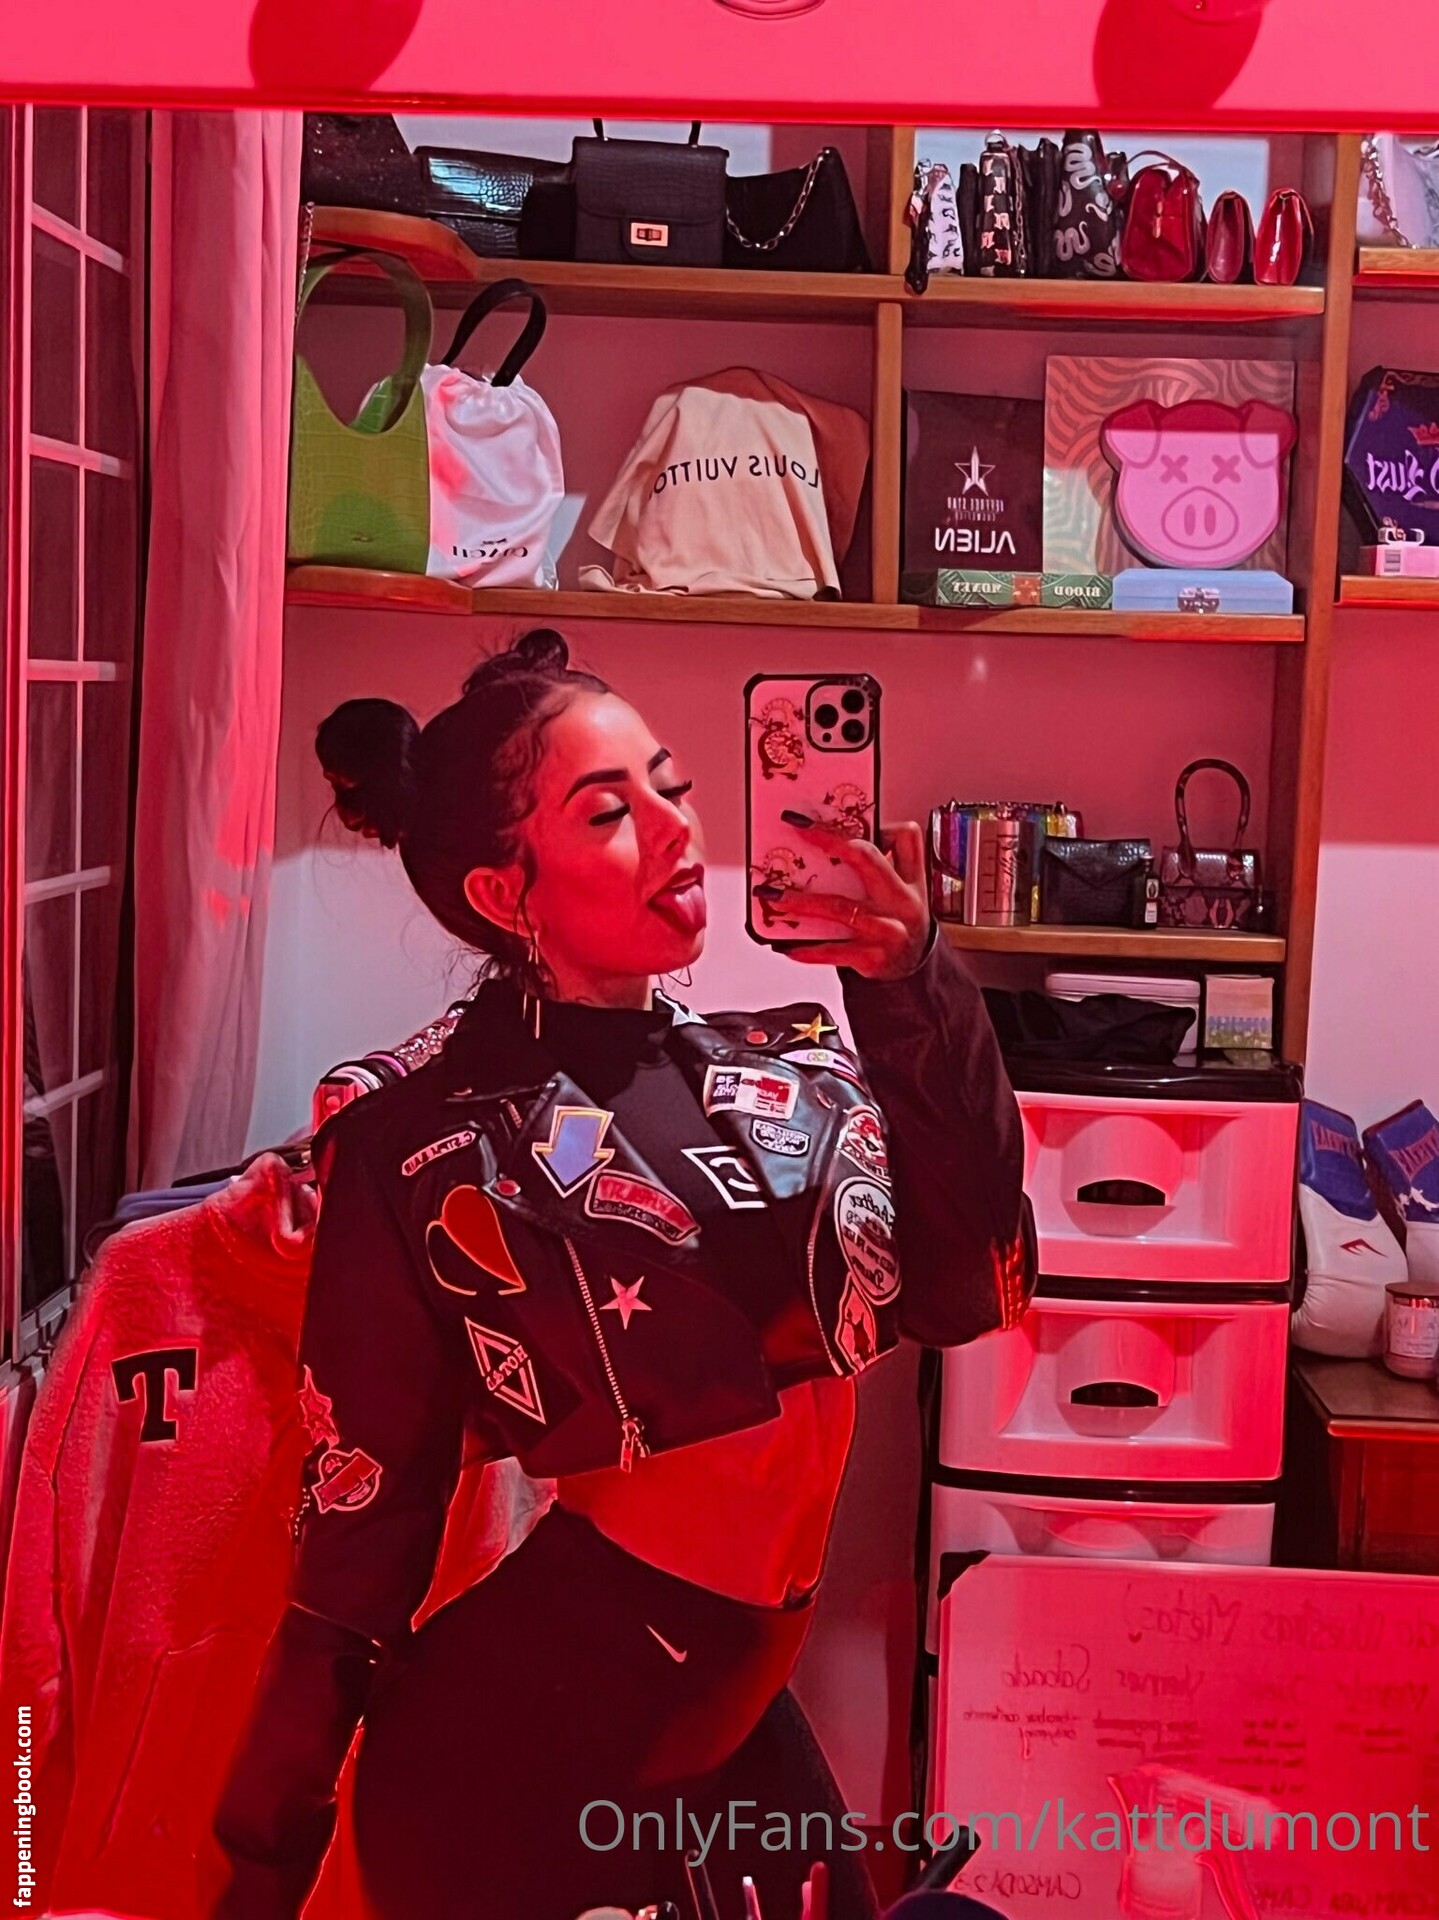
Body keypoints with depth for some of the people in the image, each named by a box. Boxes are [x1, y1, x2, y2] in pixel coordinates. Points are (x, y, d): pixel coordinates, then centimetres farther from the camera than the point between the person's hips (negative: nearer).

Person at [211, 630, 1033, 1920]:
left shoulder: (795, 1067, -1)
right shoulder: (422, 1155, -13)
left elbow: (969, 1297, -12)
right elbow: (362, 1535, -8)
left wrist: (916, 998, -22)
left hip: (737, 1722, 5)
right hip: (512, 1768, -5)